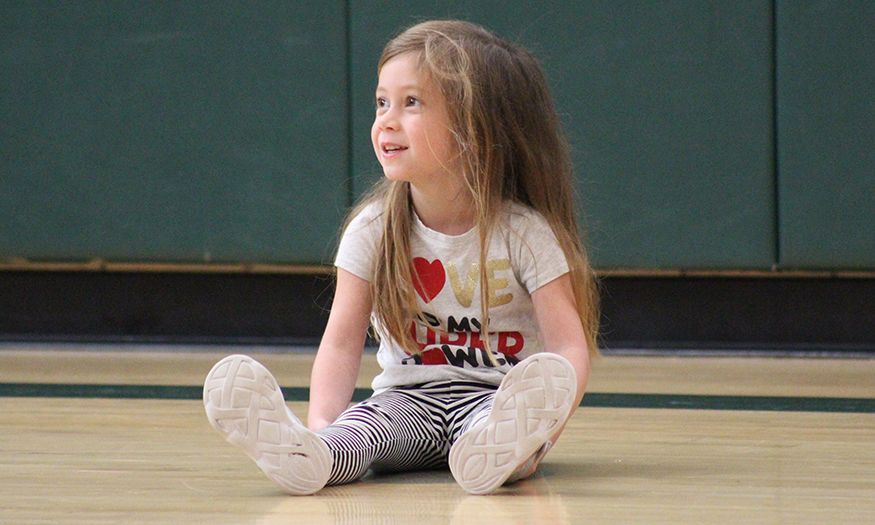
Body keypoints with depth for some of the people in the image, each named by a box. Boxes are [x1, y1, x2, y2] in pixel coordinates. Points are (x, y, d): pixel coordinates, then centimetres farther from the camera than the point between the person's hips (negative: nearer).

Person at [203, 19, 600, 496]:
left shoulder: (524, 233, -6)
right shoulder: (373, 230, 3)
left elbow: (569, 344, -12)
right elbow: (342, 341, -3)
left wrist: (545, 425, -32)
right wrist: (321, 425, -23)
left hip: (491, 397, -2)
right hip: (409, 399, 2)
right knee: (362, 428, -33)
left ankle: (502, 448, -71)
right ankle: (302, 453, -64)